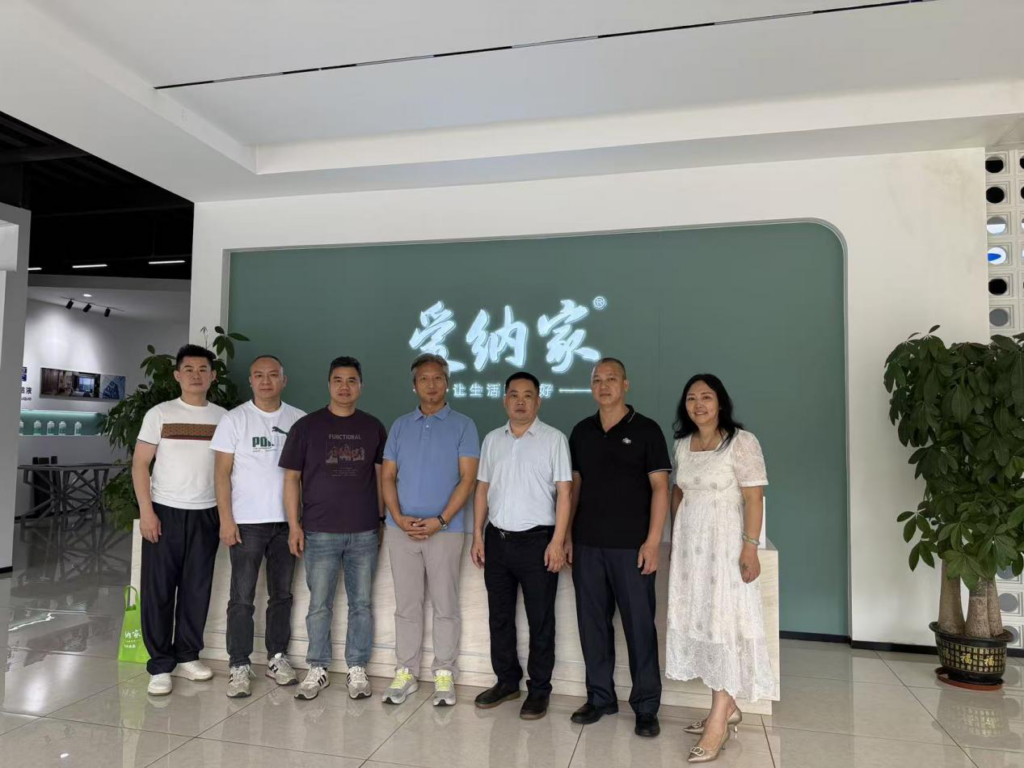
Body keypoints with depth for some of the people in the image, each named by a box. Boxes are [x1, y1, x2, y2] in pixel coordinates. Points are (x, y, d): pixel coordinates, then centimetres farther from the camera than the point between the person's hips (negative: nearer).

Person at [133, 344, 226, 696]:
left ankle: (186, 657, 21)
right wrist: (146, 511, -10)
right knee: (158, 591, 2)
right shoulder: (159, 414, 0)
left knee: (197, 589, 7)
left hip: (206, 515, 2)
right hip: (165, 512, -2)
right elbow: (140, 464, -2)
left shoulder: (223, 417, 5)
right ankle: (160, 665, 12)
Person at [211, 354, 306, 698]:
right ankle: (240, 666, 13)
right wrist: (226, 520, -9)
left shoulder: (299, 420, 5)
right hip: (247, 522, -2)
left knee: (282, 593, 11)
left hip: (287, 521, 3)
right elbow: (222, 472, -3)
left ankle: (277, 657, 24)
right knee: (243, 597, 2)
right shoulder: (234, 419, -1)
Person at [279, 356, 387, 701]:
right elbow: (292, 478, 2)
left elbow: (381, 476, 11)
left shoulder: (373, 427, 6)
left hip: (364, 532, 1)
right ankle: (317, 670, 22)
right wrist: (294, 524, -3)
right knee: (319, 604, 7)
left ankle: (357, 670, 21)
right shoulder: (306, 426, 2)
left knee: (361, 603, 8)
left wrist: (382, 518, 6)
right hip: (320, 532, -1)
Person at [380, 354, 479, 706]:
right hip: (401, 529, 3)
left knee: (445, 606, 6)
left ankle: (444, 674, 18)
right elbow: (387, 476, 8)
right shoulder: (400, 425, 9)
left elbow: (468, 478, -6)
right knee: (406, 605, 11)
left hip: (445, 530, -3)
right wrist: (398, 517, -7)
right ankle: (405, 672, 22)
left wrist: (440, 520, -15)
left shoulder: (463, 425, -1)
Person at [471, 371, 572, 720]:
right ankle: (507, 681, 29)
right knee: (499, 615, 13)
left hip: (536, 539, -4)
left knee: (540, 620, 5)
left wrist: (557, 540, -14)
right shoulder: (492, 439, 9)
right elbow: (483, 488, 12)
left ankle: (539, 690, 18)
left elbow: (564, 492, -8)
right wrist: (478, 534, 6)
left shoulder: (554, 439, -4)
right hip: (497, 538, 5)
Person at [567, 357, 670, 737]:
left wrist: (653, 541, -13)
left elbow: (659, 487, -6)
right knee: (592, 621, 11)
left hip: (631, 546, -4)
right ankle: (600, 697, 27)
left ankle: (646, 707, 16)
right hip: (588, 545, 4)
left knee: (640, 625, 3)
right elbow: (574, 485, 13)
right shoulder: (582, 431, 9)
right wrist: (567, 536, 8)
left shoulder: (646, 430, -3)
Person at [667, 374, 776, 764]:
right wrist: (675, 538, 13)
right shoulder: (682, 443, 8)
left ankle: (718, 721, 1)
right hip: (689, 544, 6)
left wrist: (750, 547, -18)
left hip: (725, 542, -6)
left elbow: (754, 498, -13)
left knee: (724, 623, -4)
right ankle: (728, 707, 23)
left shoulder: (742, 441, -10)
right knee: (698, 621, 9)